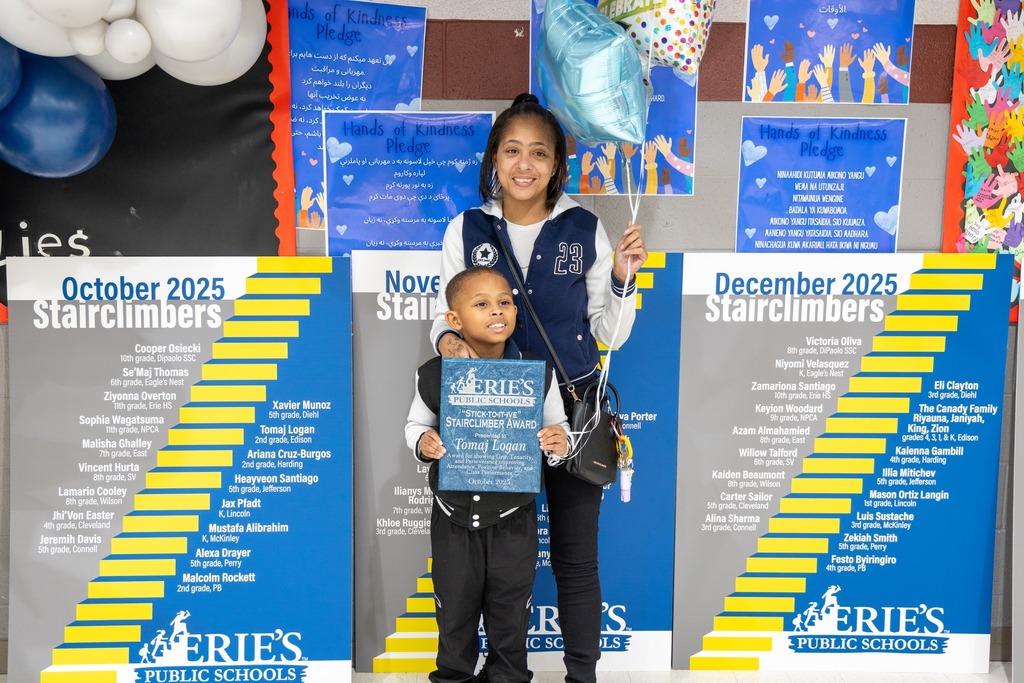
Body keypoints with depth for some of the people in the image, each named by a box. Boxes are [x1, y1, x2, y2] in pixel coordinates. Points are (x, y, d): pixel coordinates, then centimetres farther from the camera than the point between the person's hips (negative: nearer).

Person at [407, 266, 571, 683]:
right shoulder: (433, 375, -12)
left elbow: (557, 426, 1)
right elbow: (415, 423, 5)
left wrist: (559, 443, -21)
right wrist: (422, 442, -17)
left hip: (513, 518, 0)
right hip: (454, 517, 0)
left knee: (510, 609, 17)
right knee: (455, 606, 18)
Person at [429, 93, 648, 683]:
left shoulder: (585, 230, -2)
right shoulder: (467, 229, -1)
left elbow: (610, 334, 3)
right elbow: (449, 319, 7)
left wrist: (623, 279, -13)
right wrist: (447, 340, -14)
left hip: (573, 407, 0)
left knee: (576, 559, 8)